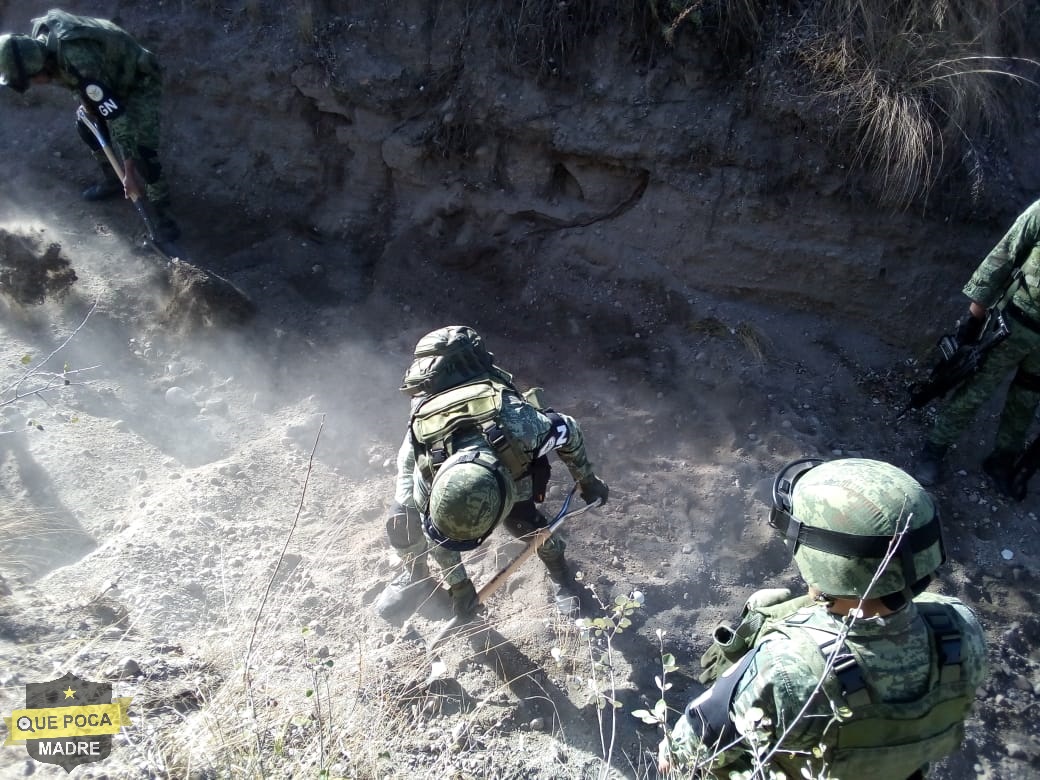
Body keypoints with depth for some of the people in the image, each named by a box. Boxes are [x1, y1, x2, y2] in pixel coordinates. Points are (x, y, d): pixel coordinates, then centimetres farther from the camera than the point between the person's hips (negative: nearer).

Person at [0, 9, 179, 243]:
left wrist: (129, 171, -39)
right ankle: (113, 181, 32)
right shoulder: (42, 37, -14)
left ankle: (162, 211, -6)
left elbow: (115, 115, -39)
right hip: (112, 78, 9)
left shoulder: (82, 63, -39)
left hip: (141, 81, -9)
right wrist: (85, 99, 1)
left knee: (143, 149, -18)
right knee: (85, 124, 15)